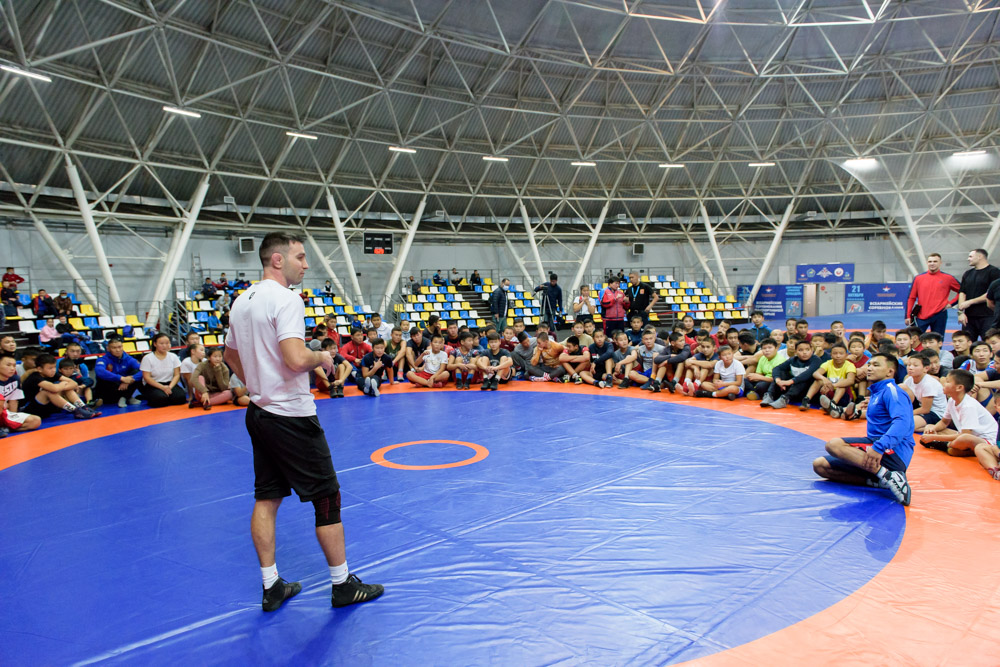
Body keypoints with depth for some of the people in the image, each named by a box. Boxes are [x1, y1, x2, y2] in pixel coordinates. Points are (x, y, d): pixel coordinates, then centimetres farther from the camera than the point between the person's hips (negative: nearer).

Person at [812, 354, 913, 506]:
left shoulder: (891, 391, -7)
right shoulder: (876, 393, 23)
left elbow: (902, 422, -26)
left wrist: (879, 447, -37)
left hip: (894, 454, -10)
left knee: (834, 444, -29)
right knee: (820, 465, 0)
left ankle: (889, 476, -30)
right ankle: (879, 480, -10)